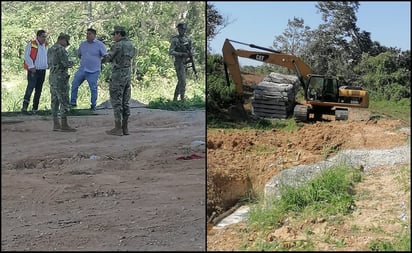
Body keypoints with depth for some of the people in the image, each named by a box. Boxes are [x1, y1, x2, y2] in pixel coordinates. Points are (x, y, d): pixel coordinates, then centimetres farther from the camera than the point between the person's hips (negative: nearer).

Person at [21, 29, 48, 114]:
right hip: (33, 71, -6)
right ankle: (24, 107, -17)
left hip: (42, 71, 7)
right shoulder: (31, 44, -4)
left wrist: (47, 65, 10)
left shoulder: (45, 45, 15)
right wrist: (31, 67, -16)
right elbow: (27, 56, -10)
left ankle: (35, 108, 14)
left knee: (38, 90, 8)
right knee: (30, 87, -16)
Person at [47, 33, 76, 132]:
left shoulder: (50, 50, 15)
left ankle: (56, 125, 12)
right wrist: (72, 63, 2)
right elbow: (66, 64, -20)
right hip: (60, 79, -9)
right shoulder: (61, 49, -14)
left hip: (52, 78, 9)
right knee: (64, 102, -5)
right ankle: (64, 125, -4)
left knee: (55, 102, 10)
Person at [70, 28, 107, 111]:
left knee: (93, 88, 1)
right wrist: (84, 60, 14)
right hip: (82, 69, 5)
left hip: (93, 71, -5)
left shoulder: (100, 44, -5)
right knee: (74, 84, 6)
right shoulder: (82, 44, 11)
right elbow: (79, 54, 25)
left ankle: (93, 105, 12)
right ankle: (73, 102, 17)